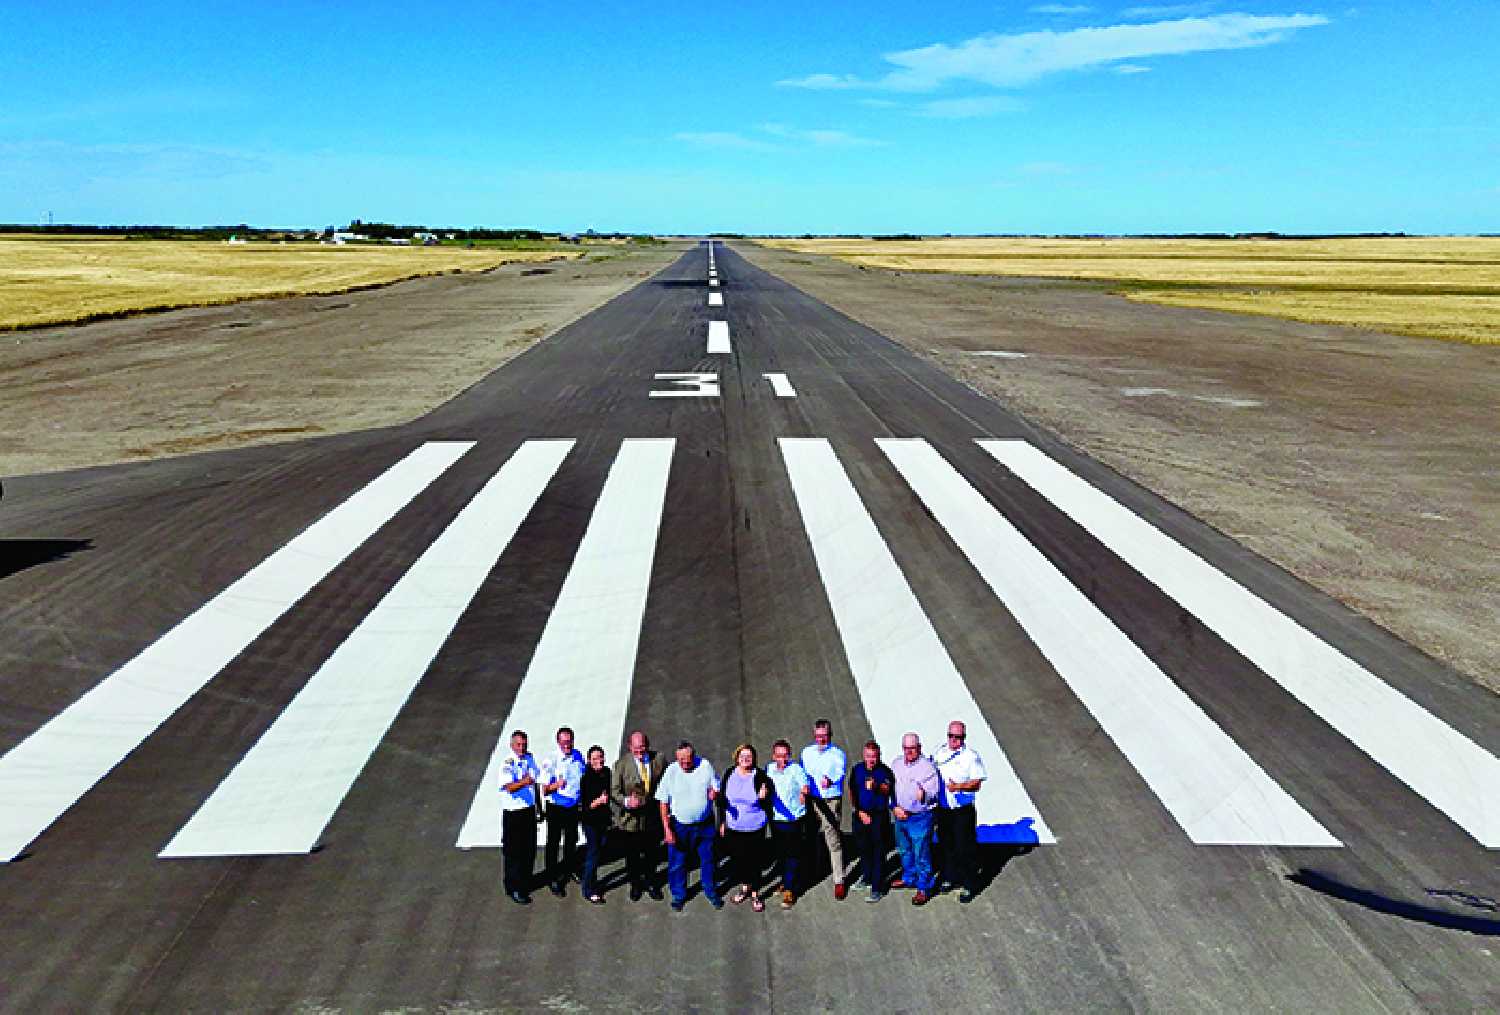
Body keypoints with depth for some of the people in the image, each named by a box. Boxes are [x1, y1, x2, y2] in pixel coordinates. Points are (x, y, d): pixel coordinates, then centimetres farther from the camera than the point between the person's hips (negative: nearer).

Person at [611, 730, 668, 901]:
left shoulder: (659, 760, -5)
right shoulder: (621, 764, -12)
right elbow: (614, 791, -13)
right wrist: (626, 801, -32)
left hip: (653, 818, 2)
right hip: (630, 819, -2)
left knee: (651, 854, 18)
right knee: (632, 856, 14)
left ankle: (651, 883, 42)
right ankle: (635, 885, 38)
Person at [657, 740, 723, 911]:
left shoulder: (705, 766, -9)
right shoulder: (671, 772, -13)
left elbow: (716, 787, 4)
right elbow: (663, 802, -8)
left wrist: (715, 792, -21)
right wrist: (667, 829, -11)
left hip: (705, 824, 2)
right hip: (679, 826, -1)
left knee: (708, 859, 14)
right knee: (677, 862, 9)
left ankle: (710, 891, 36)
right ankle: (678, 895, 31)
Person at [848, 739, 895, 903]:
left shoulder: (885, 770, -4)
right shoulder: (857, 770, 5)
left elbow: (888, 790, -16)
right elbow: (852, 793, 7)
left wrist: (876, 786, -36)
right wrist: (860, 812, -1)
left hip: (879, 815, -4)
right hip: (860, 814, 4)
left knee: (878, 852, -3)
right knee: (862, 848, 13)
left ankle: (877, 889, 0)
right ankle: (867, 878, 32)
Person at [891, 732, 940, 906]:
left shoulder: (928, 766, -12)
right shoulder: (896, 764, 5)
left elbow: (933, 792, -14)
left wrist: (924, 794, -35)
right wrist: (895, 807, -2)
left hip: (920, 818, -6)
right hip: (900, 815, 6)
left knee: (921, 854, -2)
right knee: (904, 850, 21)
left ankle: (924, 888, 10)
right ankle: (908, 878, 40)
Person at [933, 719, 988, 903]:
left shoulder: (971, 755, -7)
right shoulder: (939, 754, 8)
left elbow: (977, 783, -10)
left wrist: (958, 786, -23)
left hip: (963, 810, -5)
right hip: (943, 808, 5)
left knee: (965, 848, -1)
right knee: (946, 844, 15)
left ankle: (969, 886, 11)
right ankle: (949, 878, 33)